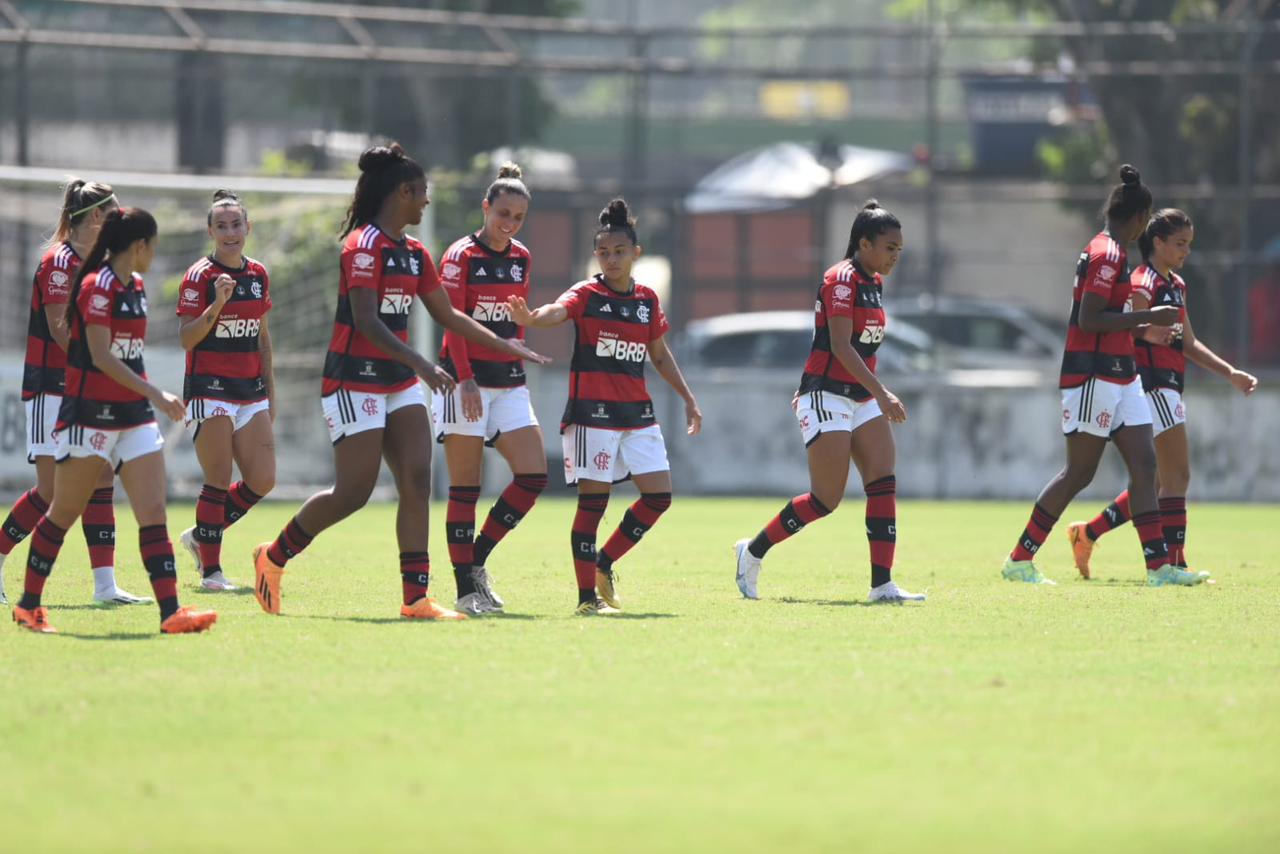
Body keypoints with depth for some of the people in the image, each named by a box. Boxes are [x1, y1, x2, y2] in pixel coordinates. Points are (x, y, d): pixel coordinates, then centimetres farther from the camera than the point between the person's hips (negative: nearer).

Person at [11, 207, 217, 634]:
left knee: (153, 512, -5)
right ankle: (28, 604, 17)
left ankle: (170, 611, -12)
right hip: (90, 416, -8)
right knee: (64, 513, 4)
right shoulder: (97, 287, -15)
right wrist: (154, 393, -26)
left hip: (133, 415, 8)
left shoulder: (135, 287, 11)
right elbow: (100, 356, -22)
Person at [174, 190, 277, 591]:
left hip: (250, 392, 6)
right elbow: (187, 339, -13)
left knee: (262, 480, -1)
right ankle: (210, 569, 0)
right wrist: (217, 304, -27)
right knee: (219, 480, -8)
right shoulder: (199, 276, -8)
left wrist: (270, 392, 17)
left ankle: (200, 535, 18)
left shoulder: (258, 275, 10)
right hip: (209, 389, -6)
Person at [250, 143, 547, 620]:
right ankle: (273, 558, 13)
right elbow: (366, 322, -23)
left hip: (398, 382, 9)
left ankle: (416, 599, -5)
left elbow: (446, 315, 23)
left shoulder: (413, 254, 12)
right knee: (354, 492, -8)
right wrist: (422, 365, -30)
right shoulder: (364, 246, -15)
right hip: (355, 379, -9)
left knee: (417, 480, -3)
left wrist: (504, 346, 22)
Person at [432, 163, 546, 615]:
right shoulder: (461, 256, -8)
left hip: (509, 382, 6)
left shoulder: (521, 259, 11)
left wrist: (516, 366, 13)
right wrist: (466, 381, -20)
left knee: (534, 476, -4)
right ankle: (466, 589, -2)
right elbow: (453, 323, -13)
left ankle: (476, 560, 10)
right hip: (465, 381, -6)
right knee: (465, 488, -4)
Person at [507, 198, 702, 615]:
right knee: (593, 499, -6)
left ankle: (604, 563, 18)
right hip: (591, 412, -6)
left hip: (638, 413, 6)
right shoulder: (587, 294, -5)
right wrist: (529, 317, -51)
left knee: (658, 495, 1)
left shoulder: (647, 299, 11)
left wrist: (688, 398, 20)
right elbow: (557, 310, -28)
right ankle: (587, 595, -2)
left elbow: (660, 355, 23)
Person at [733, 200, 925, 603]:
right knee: (826, 499, -8)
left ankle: (882, 584, -7)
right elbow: (840, 346, -23)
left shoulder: (874, 282, 12)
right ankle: (753, 552, 10)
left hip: (861, 398, 9)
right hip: (827, 397, -9)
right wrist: (882, 393, -28)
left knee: (884, 485, -5)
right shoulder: (842, 279, -15)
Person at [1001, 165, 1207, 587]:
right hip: (1094, 375, -10)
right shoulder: (1107, 255, -15)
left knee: (1144, 464, 3)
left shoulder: (1110, 252, 15)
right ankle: (1020, 560, 3)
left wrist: (1146, 327, 31)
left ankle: (1159, 566, -1)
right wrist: (1148, 317, -19)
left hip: (1119, 375, 10)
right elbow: (1088, 320, -22)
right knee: (1078, 472, -5)